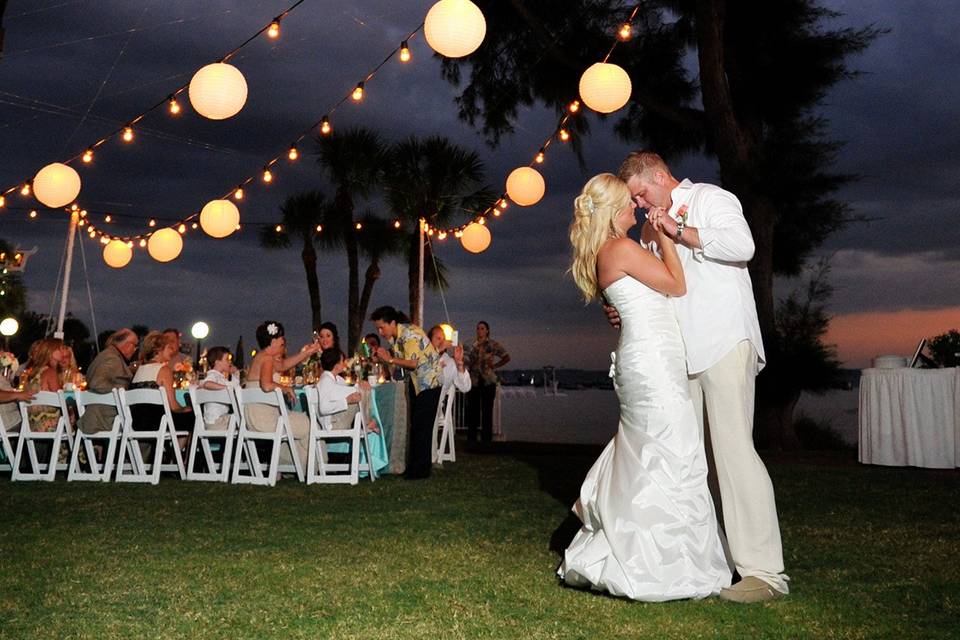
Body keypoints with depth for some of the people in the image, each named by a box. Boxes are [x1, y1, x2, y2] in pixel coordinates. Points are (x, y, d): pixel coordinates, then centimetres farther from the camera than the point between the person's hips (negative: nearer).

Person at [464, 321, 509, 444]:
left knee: (487, 410, -1)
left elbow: (507, 357, 1)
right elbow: (467, 360, 11)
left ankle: (486, 439, 4)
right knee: (472, 409, 4)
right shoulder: (473, 346, 13)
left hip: (488, 381, -3)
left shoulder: (493, 344, 2)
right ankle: (471, 438, 11)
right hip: (474, 381, 3)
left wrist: (495, 366, -5)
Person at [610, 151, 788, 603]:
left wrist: (681, 231, -13)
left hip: (723, 342, -8)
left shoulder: (710, 199, 2)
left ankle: (764, 570, -10)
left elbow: (742, 244, -17)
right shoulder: (654, 226, 24)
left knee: (733, 448, -13)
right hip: (680, 351, 8)